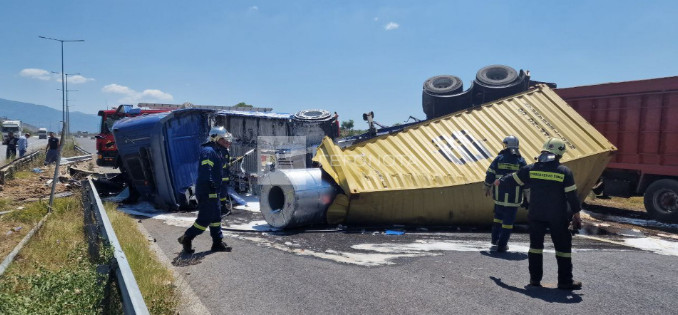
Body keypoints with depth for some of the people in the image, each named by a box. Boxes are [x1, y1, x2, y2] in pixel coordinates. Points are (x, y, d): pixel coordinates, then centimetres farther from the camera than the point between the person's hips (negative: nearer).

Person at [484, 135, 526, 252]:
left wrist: (487, 187, 17)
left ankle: (495, 240, 28)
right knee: (508, 221, 4)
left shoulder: (499, 158, 0)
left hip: (499, 196, 2)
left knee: (498, 217, 22)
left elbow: (490, 174, 2)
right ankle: (502, 246, 6)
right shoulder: (521, 161, -3)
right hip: (514, 198, -2)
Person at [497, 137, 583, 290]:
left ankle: (535, 278, 16)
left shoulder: (531, 169, -2)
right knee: (563, 247, 9)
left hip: (535, 215, 2)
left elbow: (514, 178, 13)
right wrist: (576, 213, 6)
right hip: (558, 217, -2)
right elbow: (572, 195, -6)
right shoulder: (565, 172, -9)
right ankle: (565, 281, 12)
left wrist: (500, 181, 32)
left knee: (536, 245, 13)